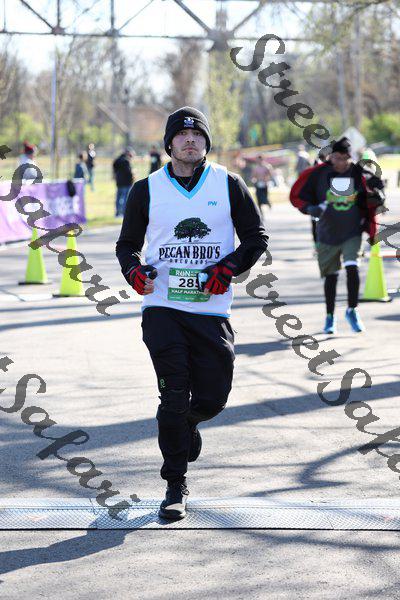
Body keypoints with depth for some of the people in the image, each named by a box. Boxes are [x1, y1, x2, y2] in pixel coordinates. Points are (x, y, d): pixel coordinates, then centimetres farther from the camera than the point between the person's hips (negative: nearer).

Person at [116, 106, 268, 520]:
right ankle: (175, 486, 1)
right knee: (174, 396, -10)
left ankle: (184, 424, 39)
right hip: (162, 306, -1)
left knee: (212, 398, 1)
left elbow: (256, 238, 9)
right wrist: (134, 271, -8)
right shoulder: (146, 190, 6)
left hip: (212, 311, 1)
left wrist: (228, 268, -8)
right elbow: (127, 243, 13)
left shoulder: (228, 185, 6)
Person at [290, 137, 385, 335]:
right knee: (331, 275, 10)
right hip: (327, 234, 1)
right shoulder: (319, 174, -9)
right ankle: (330, 316, 26)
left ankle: (352, 310, 0)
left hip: (352, 233, 0)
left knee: (352, 267, -18)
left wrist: (377, 197, -15)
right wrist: (310, 208, -19)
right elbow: (296, 196, -2)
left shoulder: (360, 175, -6)